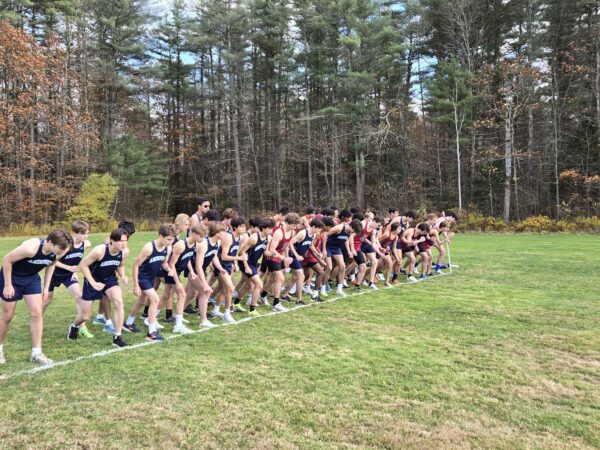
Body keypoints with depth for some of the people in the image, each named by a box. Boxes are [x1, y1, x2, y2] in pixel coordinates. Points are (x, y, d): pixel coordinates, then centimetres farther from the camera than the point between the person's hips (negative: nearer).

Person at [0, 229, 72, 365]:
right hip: (12, 277, -5)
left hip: (31, 278, 5)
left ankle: (36, 353, 4)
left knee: (37, 313, -4)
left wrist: (46, 287, 3)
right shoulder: (30, 248, -38)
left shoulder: (57, 253, -18)